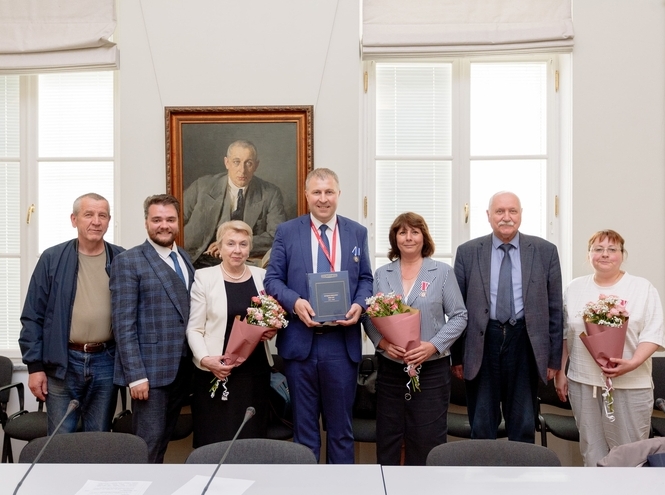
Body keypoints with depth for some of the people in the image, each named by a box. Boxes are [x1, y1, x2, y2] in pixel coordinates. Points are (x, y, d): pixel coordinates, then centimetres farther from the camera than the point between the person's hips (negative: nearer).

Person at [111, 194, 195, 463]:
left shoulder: (185, 259, 12)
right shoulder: (128, 262, -7)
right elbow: (124, 324, -12)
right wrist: (135, 375, -17)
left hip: (182, 367, 6)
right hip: (151, 369, -6)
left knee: (163, 439, 15)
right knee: (149, 443, -2)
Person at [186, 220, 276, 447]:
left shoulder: (262, 276, 8)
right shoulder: (204, 277, -2)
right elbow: (194, 329, -3)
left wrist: (271, 331, -4)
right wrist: (205, 359, -19)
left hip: (255, 371, 3)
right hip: (216, 372, -3)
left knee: (252, 439, 6)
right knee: (215, 440, -1)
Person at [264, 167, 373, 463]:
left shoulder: (357, 232, 9)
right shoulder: (286, 232, 4)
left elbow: (365, 280, 10)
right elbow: (272, 279, 2)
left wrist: (359, 305, -11)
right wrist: (295, 302, -17)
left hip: (342, 342, 1)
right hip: (300, 341, -1)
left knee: (340, 425, 12)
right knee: (304, 426, 10)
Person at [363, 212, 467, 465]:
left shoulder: (443, 272, 1)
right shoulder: (381, 274, 8)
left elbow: (459, 316, -1)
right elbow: (369, 316, 7)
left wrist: (433, 345, -14)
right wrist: (382, 342, -12)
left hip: (431, 368, -2)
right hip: (390, 367, 2)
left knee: (427, 437, 2)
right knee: (387, 435, 8)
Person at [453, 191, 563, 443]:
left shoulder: (545, 251, 2)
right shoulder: (467, 252, 3)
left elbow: (555, 308, 4)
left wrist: (554, 358, 3)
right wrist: (456, 355, 2)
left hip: (525, 342, 0)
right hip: (482, 343, 0)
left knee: (524, 429, 11)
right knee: (481, 429, 9)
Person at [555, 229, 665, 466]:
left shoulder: (643, 288, 0)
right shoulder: (574, 288, 9)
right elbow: (562, 334, 12)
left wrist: (632, 363, -21)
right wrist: (560, 373, 8)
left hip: (630, 384, -3)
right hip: (582, 382, 3)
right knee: (591, 448, 10)